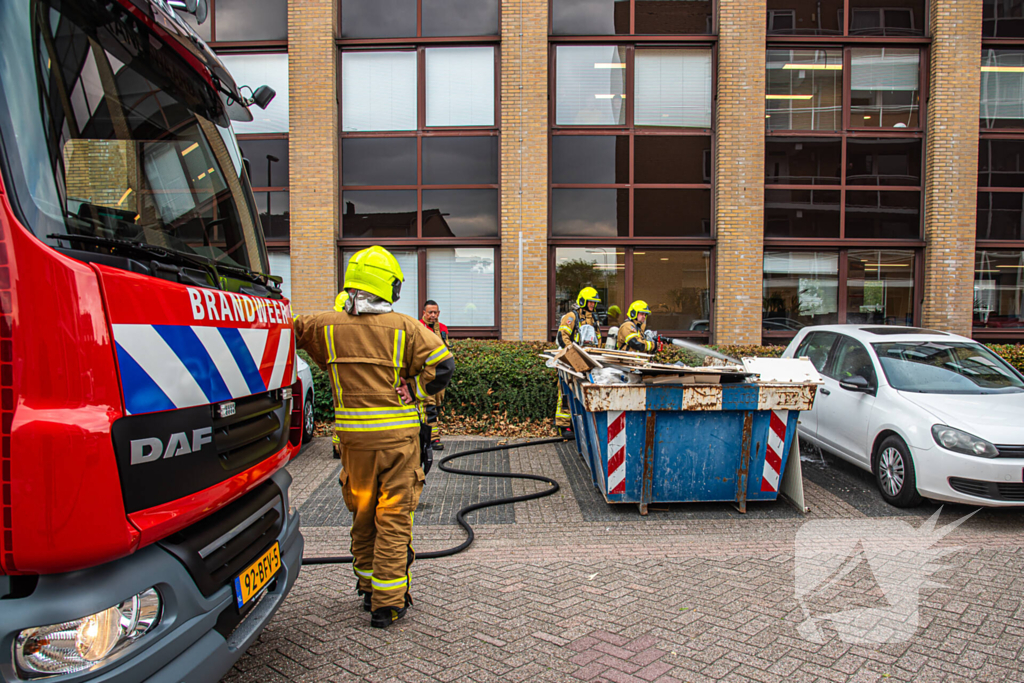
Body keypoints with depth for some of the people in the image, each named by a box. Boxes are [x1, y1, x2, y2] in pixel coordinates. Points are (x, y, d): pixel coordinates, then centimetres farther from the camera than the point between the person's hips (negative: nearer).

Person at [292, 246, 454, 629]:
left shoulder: (326, 326, -1)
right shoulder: (404, 328, -8)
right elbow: (442, 365, -12)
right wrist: (413, 393, 1)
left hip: (352, 435, 3)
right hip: (397, 434, -3)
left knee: (362, 513, 19)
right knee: (394, 517, 4)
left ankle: (368, 587, 34)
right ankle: (387, 603, 9)